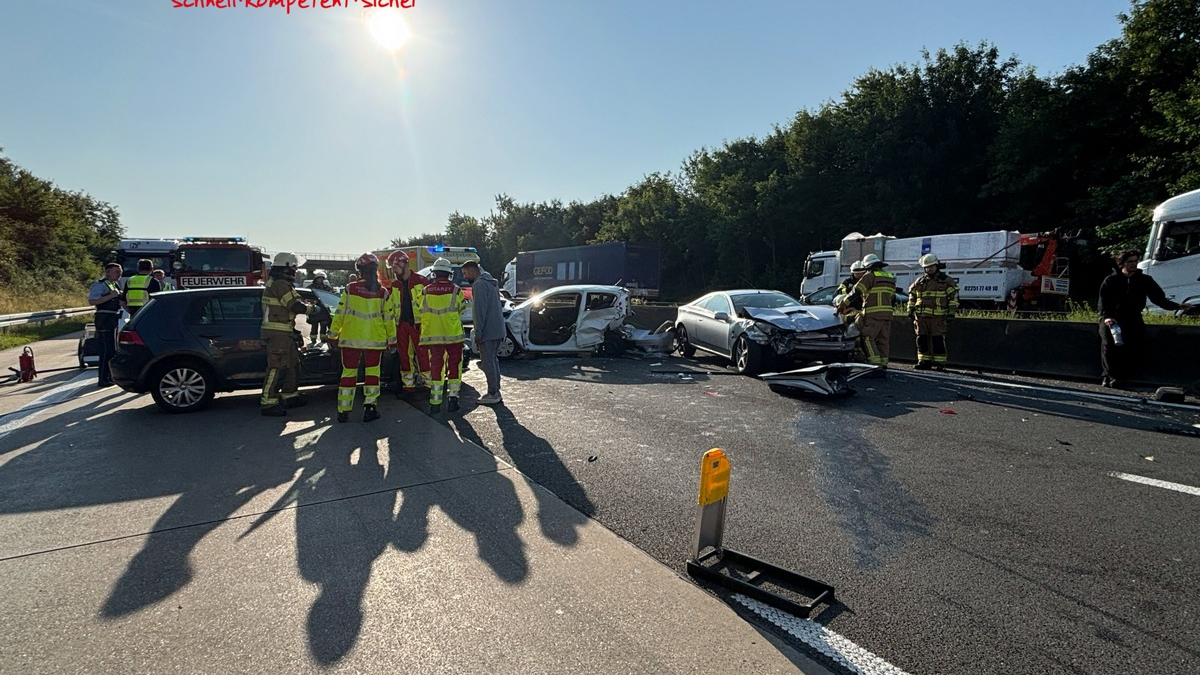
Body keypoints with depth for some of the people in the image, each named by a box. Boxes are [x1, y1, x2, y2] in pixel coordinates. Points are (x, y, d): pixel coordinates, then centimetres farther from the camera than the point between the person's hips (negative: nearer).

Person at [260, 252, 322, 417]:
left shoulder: (273, 282, 19)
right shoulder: (281, 284, -16)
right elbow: (296, 306, -21)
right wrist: (313, 309, -5)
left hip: (283, 333, 11)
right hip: (278, 333, -11)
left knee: (292, 364, 18)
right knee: (277, 367, -10)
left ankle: (290, 396, 28)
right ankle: (268, 403, -8)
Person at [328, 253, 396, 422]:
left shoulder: (350, 289, -4)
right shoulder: (382, 292, -3)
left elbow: (339, 314, -2)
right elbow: (389, 318, 1)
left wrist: (332, 335, 7)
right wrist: (391, 339, 11)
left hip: (350, 339, 0)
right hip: (375, 340, 0)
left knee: (348, 373, 8)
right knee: (372, 372, 10)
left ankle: (343, 411, 9)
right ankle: (369, 407, 5)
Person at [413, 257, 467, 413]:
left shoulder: (425, 291, -4)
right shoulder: (455, 290, -6)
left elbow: (416, 306, 10)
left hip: (433, 335, 1)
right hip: (453, 335, -1)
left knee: (436, 367, 7)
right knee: (454, 365, 11)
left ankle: (435, 403, 6)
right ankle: (453, 396, 8)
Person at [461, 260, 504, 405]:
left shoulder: (479, 284, -14)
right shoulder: (491, 282, 17)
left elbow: (479, 311, -19)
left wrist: (478, 333, -16)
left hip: (488, 331, -10)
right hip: (498, 330, 10)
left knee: (487, 362, -3)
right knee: (493, 360, 16)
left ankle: (492, 394, 1)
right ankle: (496, 392, 22)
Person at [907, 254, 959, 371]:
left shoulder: (946, 281, 4)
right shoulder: (919, 282, 15)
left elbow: (954, 296, 1)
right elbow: (912, 296, 23)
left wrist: (951, 312, -6)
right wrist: (911, 310, 15)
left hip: (938, 317, -4)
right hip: (921, 316, 5)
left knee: (938, 340, -6)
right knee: (922, 339, 5)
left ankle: (940, 363, -2)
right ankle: (924, 361, 12)